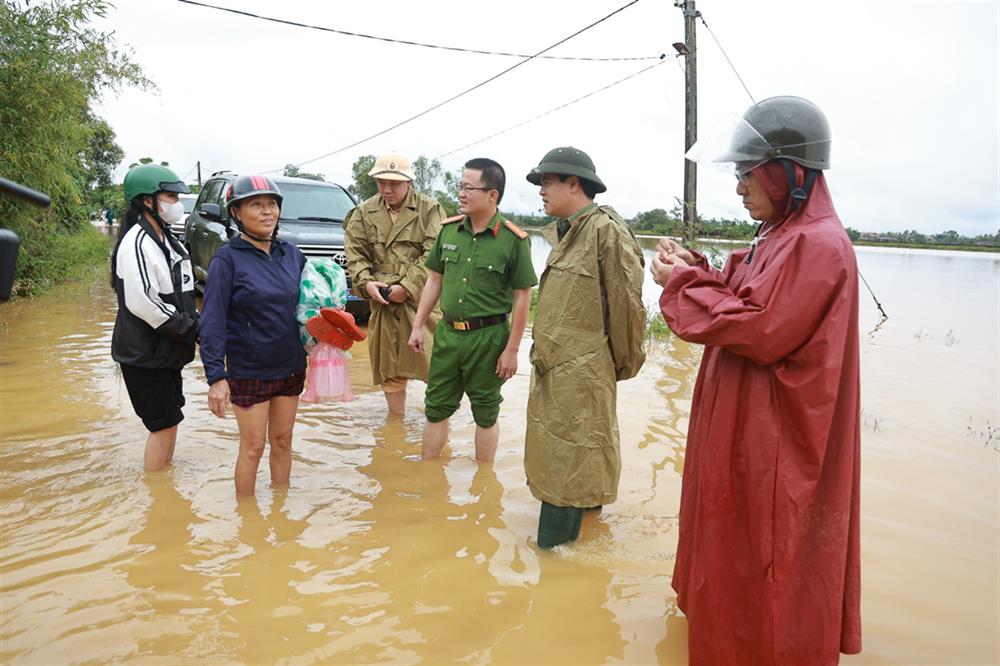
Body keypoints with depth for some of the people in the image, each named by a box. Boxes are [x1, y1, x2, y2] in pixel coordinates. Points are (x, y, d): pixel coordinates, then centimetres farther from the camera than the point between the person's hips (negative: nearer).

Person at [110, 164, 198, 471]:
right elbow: (143, 303, -25)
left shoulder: (165, 239, 13)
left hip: (167, 351, 9)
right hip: (145, 354, -9)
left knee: (170, 420, 18)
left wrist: (196, 322, 4)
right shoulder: (137, 242, -18)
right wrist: (192, 330, -18)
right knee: (163, 424, -1)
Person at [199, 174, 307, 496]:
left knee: (283, 441, 15)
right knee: (253, 447, 5)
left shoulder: (291, 253, 4)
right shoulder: (227, 259, -10)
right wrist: (216, 377, -19)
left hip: (291, 367, 5)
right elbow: (213, 322, -13)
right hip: (249, 371, -4)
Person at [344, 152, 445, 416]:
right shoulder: (364, 212, 9)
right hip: (382, 302, 4)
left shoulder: (430, 209, -2)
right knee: (388, 366, 12)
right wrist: (366, 282, -10)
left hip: (423, 299, -3)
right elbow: (355, 253, 7)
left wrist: (407, 286, -17)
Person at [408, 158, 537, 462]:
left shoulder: (513, 239, -11)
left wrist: (512, 349, -11)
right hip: (448, 332, 5)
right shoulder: (449, 229, 4)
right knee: (436, 408, 13)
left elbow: (522, 297, -9)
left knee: (485, 413, 12)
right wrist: (418, 326, 8)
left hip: (488, 336, -4)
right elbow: (434, 279, 12)